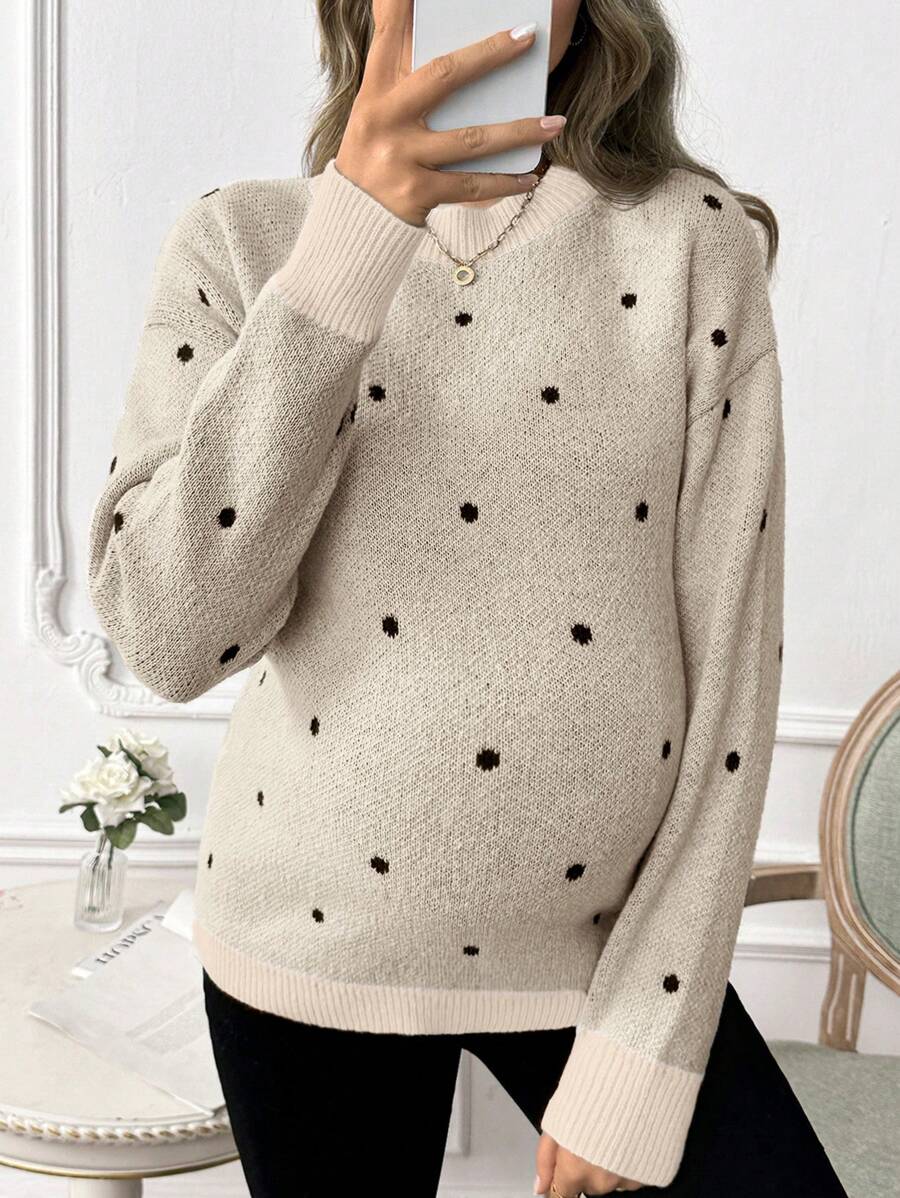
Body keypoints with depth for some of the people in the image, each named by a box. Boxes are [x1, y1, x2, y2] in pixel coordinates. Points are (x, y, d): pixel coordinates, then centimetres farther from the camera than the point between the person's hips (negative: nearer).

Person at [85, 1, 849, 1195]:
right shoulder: (242, 241, -5)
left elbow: (730, 664, -7)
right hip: (314, 935, 1)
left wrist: (642, 1054, -8)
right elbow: (173, 638, -18)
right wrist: (358, 230, -25)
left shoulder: (694, 242, -6)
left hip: (609, 943, 0)